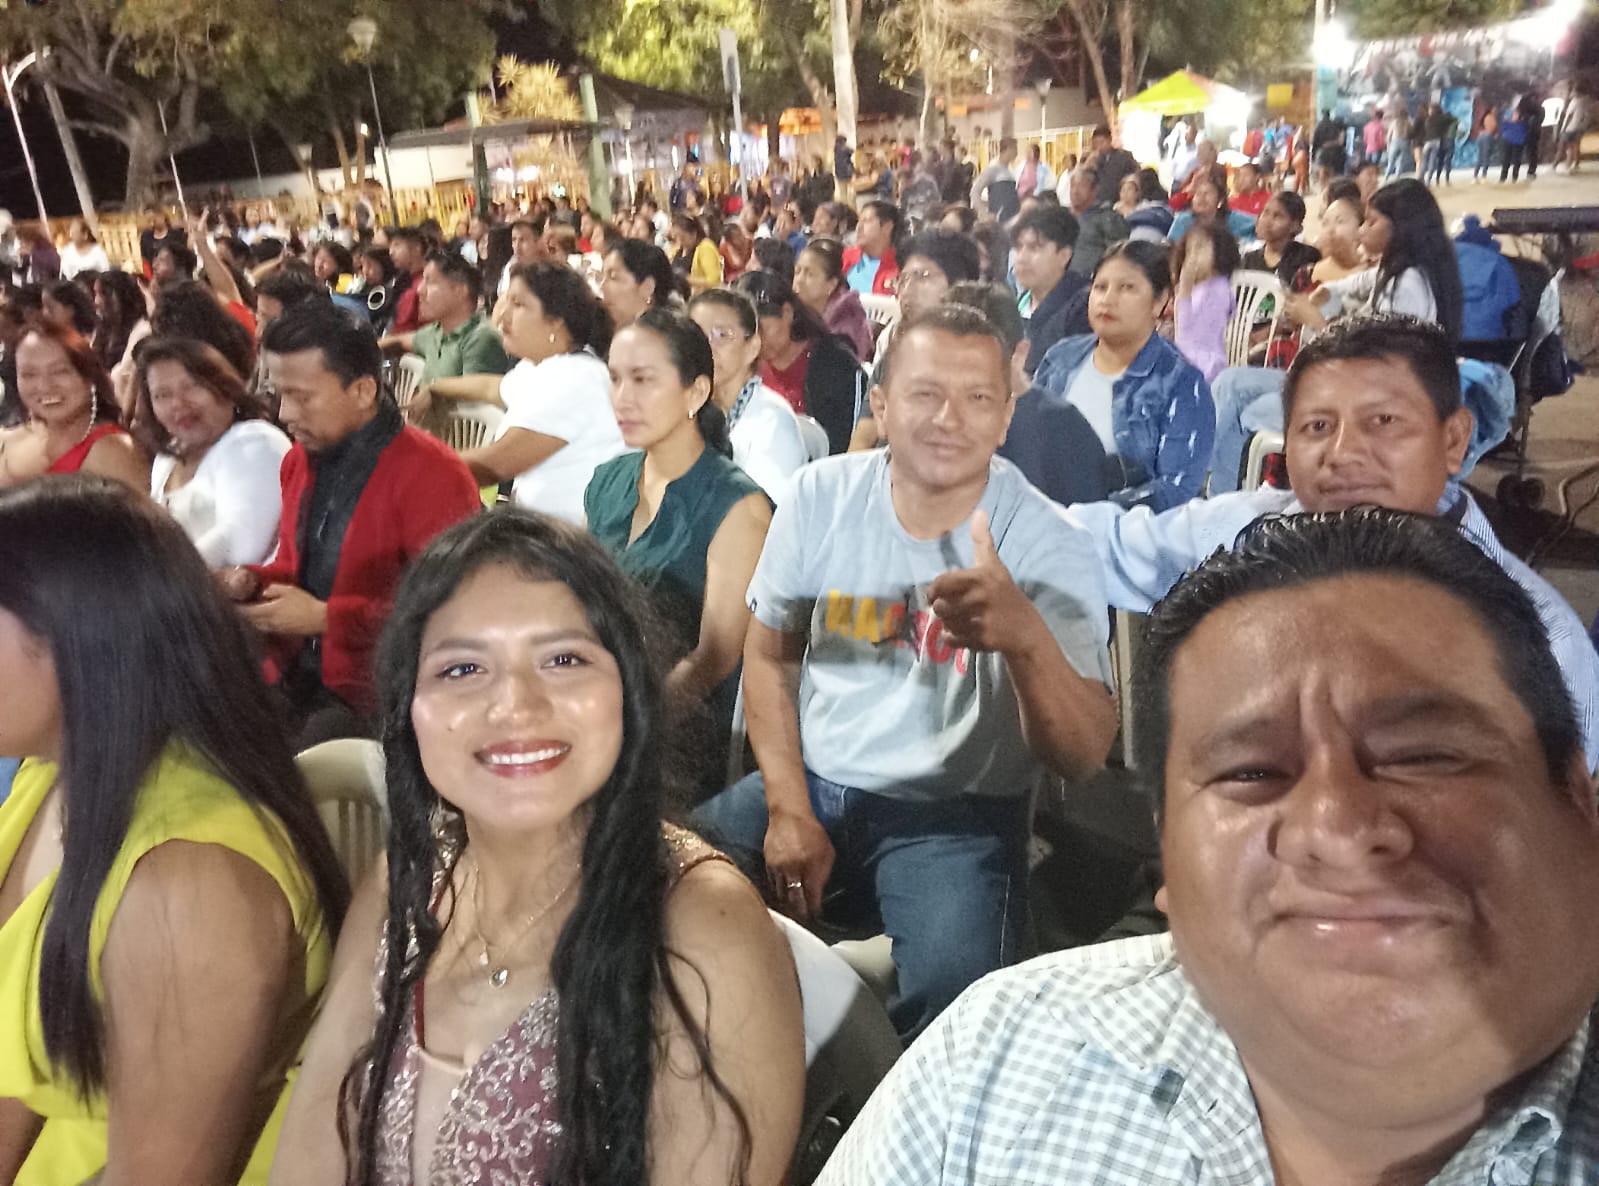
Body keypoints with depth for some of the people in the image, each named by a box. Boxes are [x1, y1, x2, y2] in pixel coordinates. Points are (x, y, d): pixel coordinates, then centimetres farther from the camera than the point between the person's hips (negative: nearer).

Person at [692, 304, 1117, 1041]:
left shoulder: (1046, 545, -12)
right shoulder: (820, 496, -3)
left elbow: (1084, 757, -19)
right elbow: (767, 656, 7)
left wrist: (1026, 635, -39)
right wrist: (789, 811, -4)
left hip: (958, 816, -3)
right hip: (813, 783, 3)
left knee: (953, 980, -30)